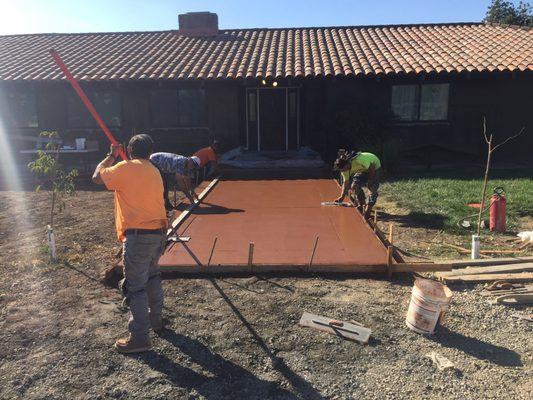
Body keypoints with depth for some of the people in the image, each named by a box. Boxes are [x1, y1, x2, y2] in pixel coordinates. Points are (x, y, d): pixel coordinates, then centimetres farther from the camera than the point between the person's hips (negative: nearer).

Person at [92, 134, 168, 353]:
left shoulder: (126, 168, -10)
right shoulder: (154, 171, 12)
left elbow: (97, 177, 2)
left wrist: (111, 156, 13)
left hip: (138, 236, -8)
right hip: (159, 233, 8)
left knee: (136, 287, 0)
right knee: (152, 276, 24)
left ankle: (139, 337, 7)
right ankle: (155, 319, 38)